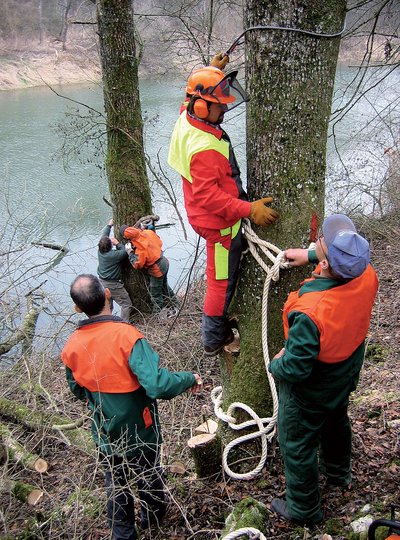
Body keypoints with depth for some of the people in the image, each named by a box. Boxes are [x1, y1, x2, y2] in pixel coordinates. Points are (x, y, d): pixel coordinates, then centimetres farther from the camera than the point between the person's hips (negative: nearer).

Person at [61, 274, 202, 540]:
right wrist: (191, 378, -21)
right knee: (148, 476, 26)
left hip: (106, 435, 3)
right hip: (140, 431, -3)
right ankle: (153, 515, 52)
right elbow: (158, 386, -39)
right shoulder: (126, 335, -32)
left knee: (116, 483, 25)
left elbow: (78, 391, 3)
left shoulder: (71, 346, -15)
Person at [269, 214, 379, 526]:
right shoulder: (367, 275, -26)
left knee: (297, 444, 18)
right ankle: (339, 473, 62)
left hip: (309, 391, -7)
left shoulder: (310, 313, -46)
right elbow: (353, 256, 1)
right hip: (346, 375, 7)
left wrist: (275, 365, -11)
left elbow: (295, 368, -33)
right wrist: (310, 255, 2)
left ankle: (304, 509, 41)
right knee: (337, 421, 34)